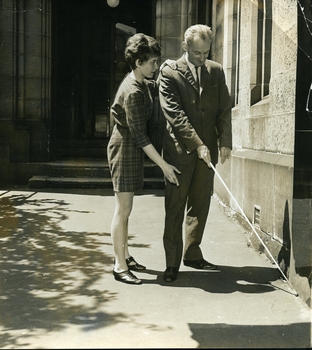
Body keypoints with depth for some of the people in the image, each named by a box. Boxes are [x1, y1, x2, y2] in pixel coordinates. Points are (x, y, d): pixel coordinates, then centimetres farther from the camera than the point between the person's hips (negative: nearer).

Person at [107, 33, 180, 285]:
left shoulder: (144, 84, 7)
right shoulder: (133, 92, -23)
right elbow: (139, 135, -23)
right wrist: (163, 165, -20)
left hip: (132, 150, 10)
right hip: (125, 149, -10)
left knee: (125, 208, 16)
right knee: (123, 209, -5)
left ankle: (125, 256, 27)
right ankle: (120, 266, 2)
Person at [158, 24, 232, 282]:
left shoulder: (216, 71, 10)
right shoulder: (170, 72, -4)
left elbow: (224, 109, 9)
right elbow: (174, 113, -12)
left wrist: (225, 142, -4)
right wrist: (197, 144, -17)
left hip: (207, 150, 4)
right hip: (180, 149, -4)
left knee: (200, 204, 10)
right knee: (175, 206, 0)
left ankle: (192, 254, 24)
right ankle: (172, 261, 8)